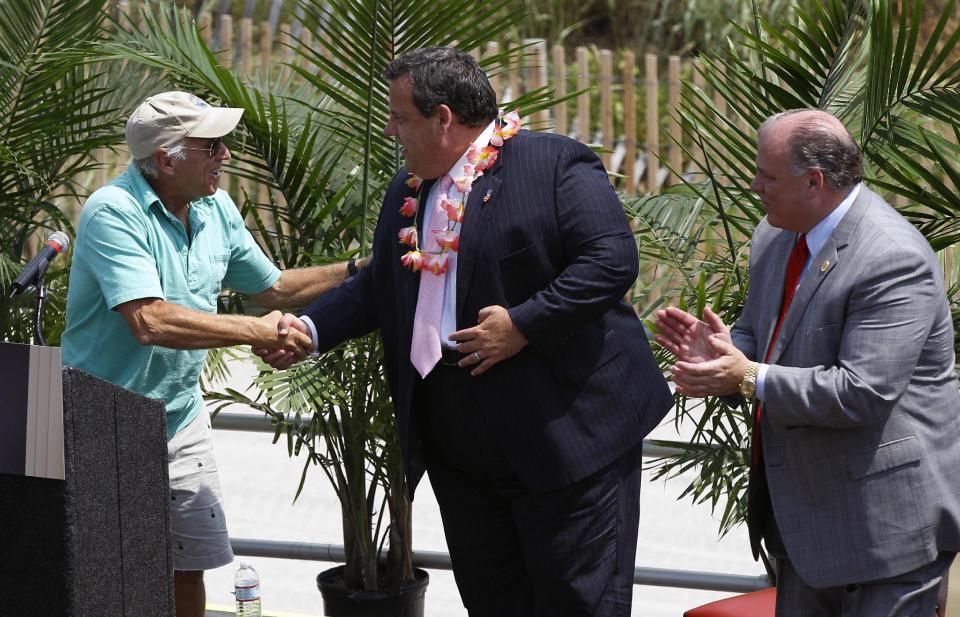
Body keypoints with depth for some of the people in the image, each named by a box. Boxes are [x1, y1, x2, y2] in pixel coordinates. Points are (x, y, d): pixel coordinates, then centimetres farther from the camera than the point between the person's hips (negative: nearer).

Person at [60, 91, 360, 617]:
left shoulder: (216, 210, 5)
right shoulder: (114, 213, -21)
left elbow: (273, 288, 18)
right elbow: (151, 322, -31)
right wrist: (257, 332, -27)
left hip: (181, 421, 7)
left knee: (188, 571, 7)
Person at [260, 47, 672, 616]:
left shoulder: (556, 164, -11)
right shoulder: (408, 189, 14)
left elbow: (613, 259, -19)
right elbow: (379, 286, 23)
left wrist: (524, 324, -23)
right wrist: (311, 328, 10)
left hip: (568, 436, -7)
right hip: (459, 455, 8)